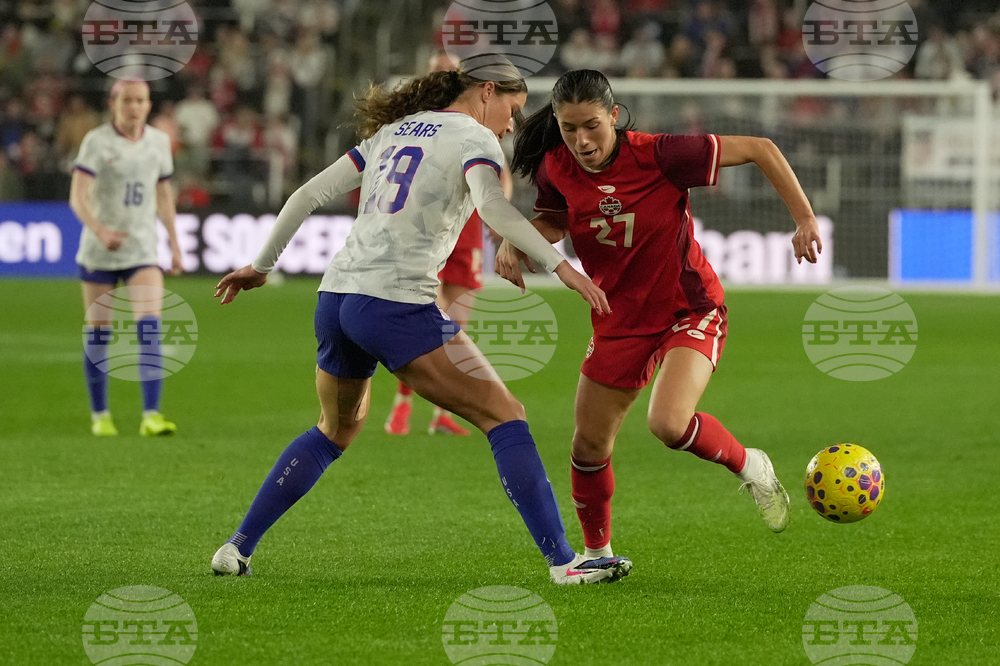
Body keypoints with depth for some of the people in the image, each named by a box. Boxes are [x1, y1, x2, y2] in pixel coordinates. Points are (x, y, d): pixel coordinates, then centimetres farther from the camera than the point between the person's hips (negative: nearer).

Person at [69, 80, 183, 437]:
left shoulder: (159, 141, 6)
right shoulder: (97, 141, -9)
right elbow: (78, 197, -18)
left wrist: (174, 243, 17)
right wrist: (98, 230, -35)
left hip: (143, 252, 2)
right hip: (99, 253, -2)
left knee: (149, 327, -14)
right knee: (98, 334, 5)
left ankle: (151, 415, -19)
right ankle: (100, 415, 20)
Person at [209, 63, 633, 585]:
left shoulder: (392, 130, 22)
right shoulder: (474, 137, 1)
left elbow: (309, 194, 21)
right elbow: (491, 205, -20)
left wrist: (261, 265, 28)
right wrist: (560, 266, -24)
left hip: (335, 300, 7)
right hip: (396, 306, -7)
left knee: (336, 430, 28)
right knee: (503, 416, -3)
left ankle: (237, 547, 26)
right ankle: (561, 561, -11)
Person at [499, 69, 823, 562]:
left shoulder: (658, 156, -25)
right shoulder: (556, 169, -11)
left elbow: (760, 150, -17)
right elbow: (553, 220, 12)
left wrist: (805, 220, -19)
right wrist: (515, 242, -9)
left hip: (690, 311, -5)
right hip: (620, 317, 5)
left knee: (668, 424, -28)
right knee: (589, 446, 8)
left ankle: (749, 467, 3)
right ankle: (597, 554, 33)